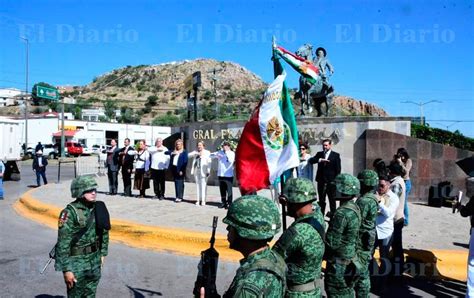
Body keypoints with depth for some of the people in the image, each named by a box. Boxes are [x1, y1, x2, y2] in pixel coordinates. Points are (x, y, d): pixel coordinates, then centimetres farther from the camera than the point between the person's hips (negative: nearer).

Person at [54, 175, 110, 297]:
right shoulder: (70, 213, -19)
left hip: (94, 260, 6)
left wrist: (103, 253, 14)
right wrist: (66, 269, -20)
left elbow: (104, 232, 12)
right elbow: (63, 243, -20)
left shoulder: (98, 208, -1)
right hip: (76, 262, -6)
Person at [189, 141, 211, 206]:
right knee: (197, 185, 7)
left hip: (203, 171, -5)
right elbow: (188, 155, 6)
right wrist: (195, 153, -10)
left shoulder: (207, 152, 1)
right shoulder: (195, 152, 15)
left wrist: (208, 171, -10)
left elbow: (209, 162, -3)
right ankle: (198, 199, 12)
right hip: (196, 170, 5)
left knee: (203, 185, -9)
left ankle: (203, 200, -7)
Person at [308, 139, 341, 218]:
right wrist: (320, 160, -19)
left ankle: (333, 214, 14)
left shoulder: (335, 155, 1)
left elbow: (338, 169, -2)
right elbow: (311, 161, -4)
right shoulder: (319, 154, 10)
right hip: (321, 180, 3)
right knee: (321, 199, 9)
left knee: (332, 199, 5)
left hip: (331, 181, -3)